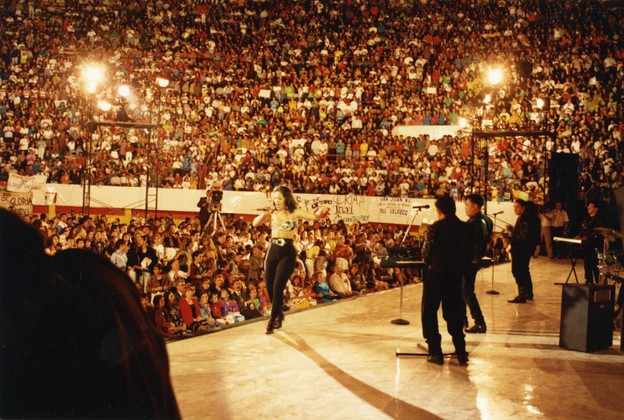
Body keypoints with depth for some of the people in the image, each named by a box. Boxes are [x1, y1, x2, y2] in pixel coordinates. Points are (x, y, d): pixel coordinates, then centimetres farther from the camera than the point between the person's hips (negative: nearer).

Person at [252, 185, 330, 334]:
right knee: (269, 287, 6)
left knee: (278, 287, -10)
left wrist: (321, 211, -29)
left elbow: (315, 216, -7)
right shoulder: (272, 214, 9)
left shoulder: (295, 213, 0)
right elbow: (255, 223, 0)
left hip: (287, 252, -4)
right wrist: (264, 215, -19)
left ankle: (272, 320, 0)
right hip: (272, 251, 4)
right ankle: (279, 314, 30)